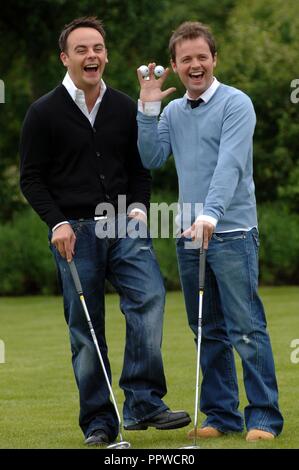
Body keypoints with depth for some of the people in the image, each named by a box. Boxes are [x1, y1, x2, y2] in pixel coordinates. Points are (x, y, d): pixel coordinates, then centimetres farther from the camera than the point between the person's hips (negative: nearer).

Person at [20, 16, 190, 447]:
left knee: (150, 296, -21)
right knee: (86, 332, 1)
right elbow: (32, 178, 1)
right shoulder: (45, 113, 0)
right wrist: (57, 222, -12)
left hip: (124, 226, 2)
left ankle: (143, 403, -18)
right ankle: (98, 423, 9)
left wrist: (138, 207, 0)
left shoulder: (125, 109, 10)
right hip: (75, 232, -2)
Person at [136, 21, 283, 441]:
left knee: (246, 329, -8)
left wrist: (211, 214, -30)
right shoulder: (173, 111, 14)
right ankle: (222, 415, 15)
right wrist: (148, 109, -2)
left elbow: (230, 164, -18)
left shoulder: (235, 104, -6)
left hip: (231, 233, -6)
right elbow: (152, 159, 5)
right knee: (208, 332, 9)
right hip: (189, 235, 6)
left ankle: (264, 418, -5)